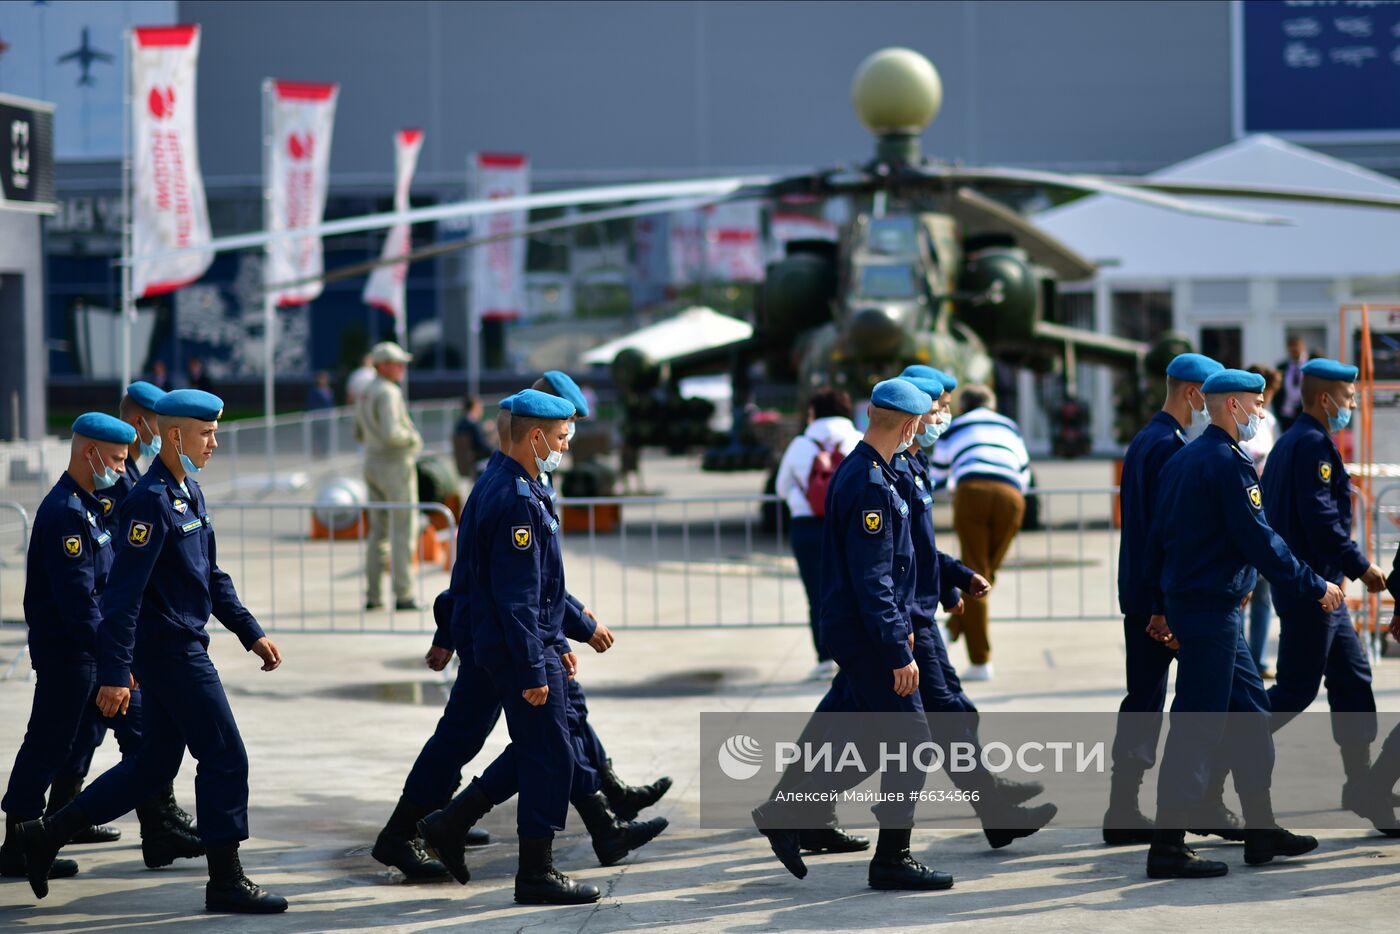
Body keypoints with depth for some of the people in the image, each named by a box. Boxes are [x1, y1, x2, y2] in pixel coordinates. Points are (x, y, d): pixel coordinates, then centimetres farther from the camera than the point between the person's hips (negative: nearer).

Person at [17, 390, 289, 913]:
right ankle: (226, 882, 4)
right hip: (170, 649, -10)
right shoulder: (151, 501, -18)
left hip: (182, 647, 10)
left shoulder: (189, 492, 12)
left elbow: (211, 576, 22)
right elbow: (122, 593, -21)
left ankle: (47, 835, 21)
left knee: (154, 764, 14)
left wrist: (250, 633, 17)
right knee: (225, 758, -4)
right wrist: (114, 674, -24)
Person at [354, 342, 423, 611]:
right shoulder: (388, 393, -17)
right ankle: (403, 595, -6)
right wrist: (413, 438, -10)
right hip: (396, 467, -9)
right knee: (402, 531, -5)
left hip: (373, 466, 9)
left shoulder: (365, 394, 13)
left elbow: (359, 434, 22)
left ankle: (373, 595, 12)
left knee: (378, 532, 12)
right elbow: (391, 432, -28)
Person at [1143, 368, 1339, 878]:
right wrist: (1315, 587, -8)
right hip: (1212, 610, -10)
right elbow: (1260, 542, -17)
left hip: (1185, 602, 10)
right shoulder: (1229, 463, -16)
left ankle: (1262, 829, 21)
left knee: (1249, 710, 16)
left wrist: (1162, 605, 23)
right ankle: (1168, 845, -6)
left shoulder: (1181, 459, 13)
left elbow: (1158, 536, 17)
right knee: (1198, 723, -7)